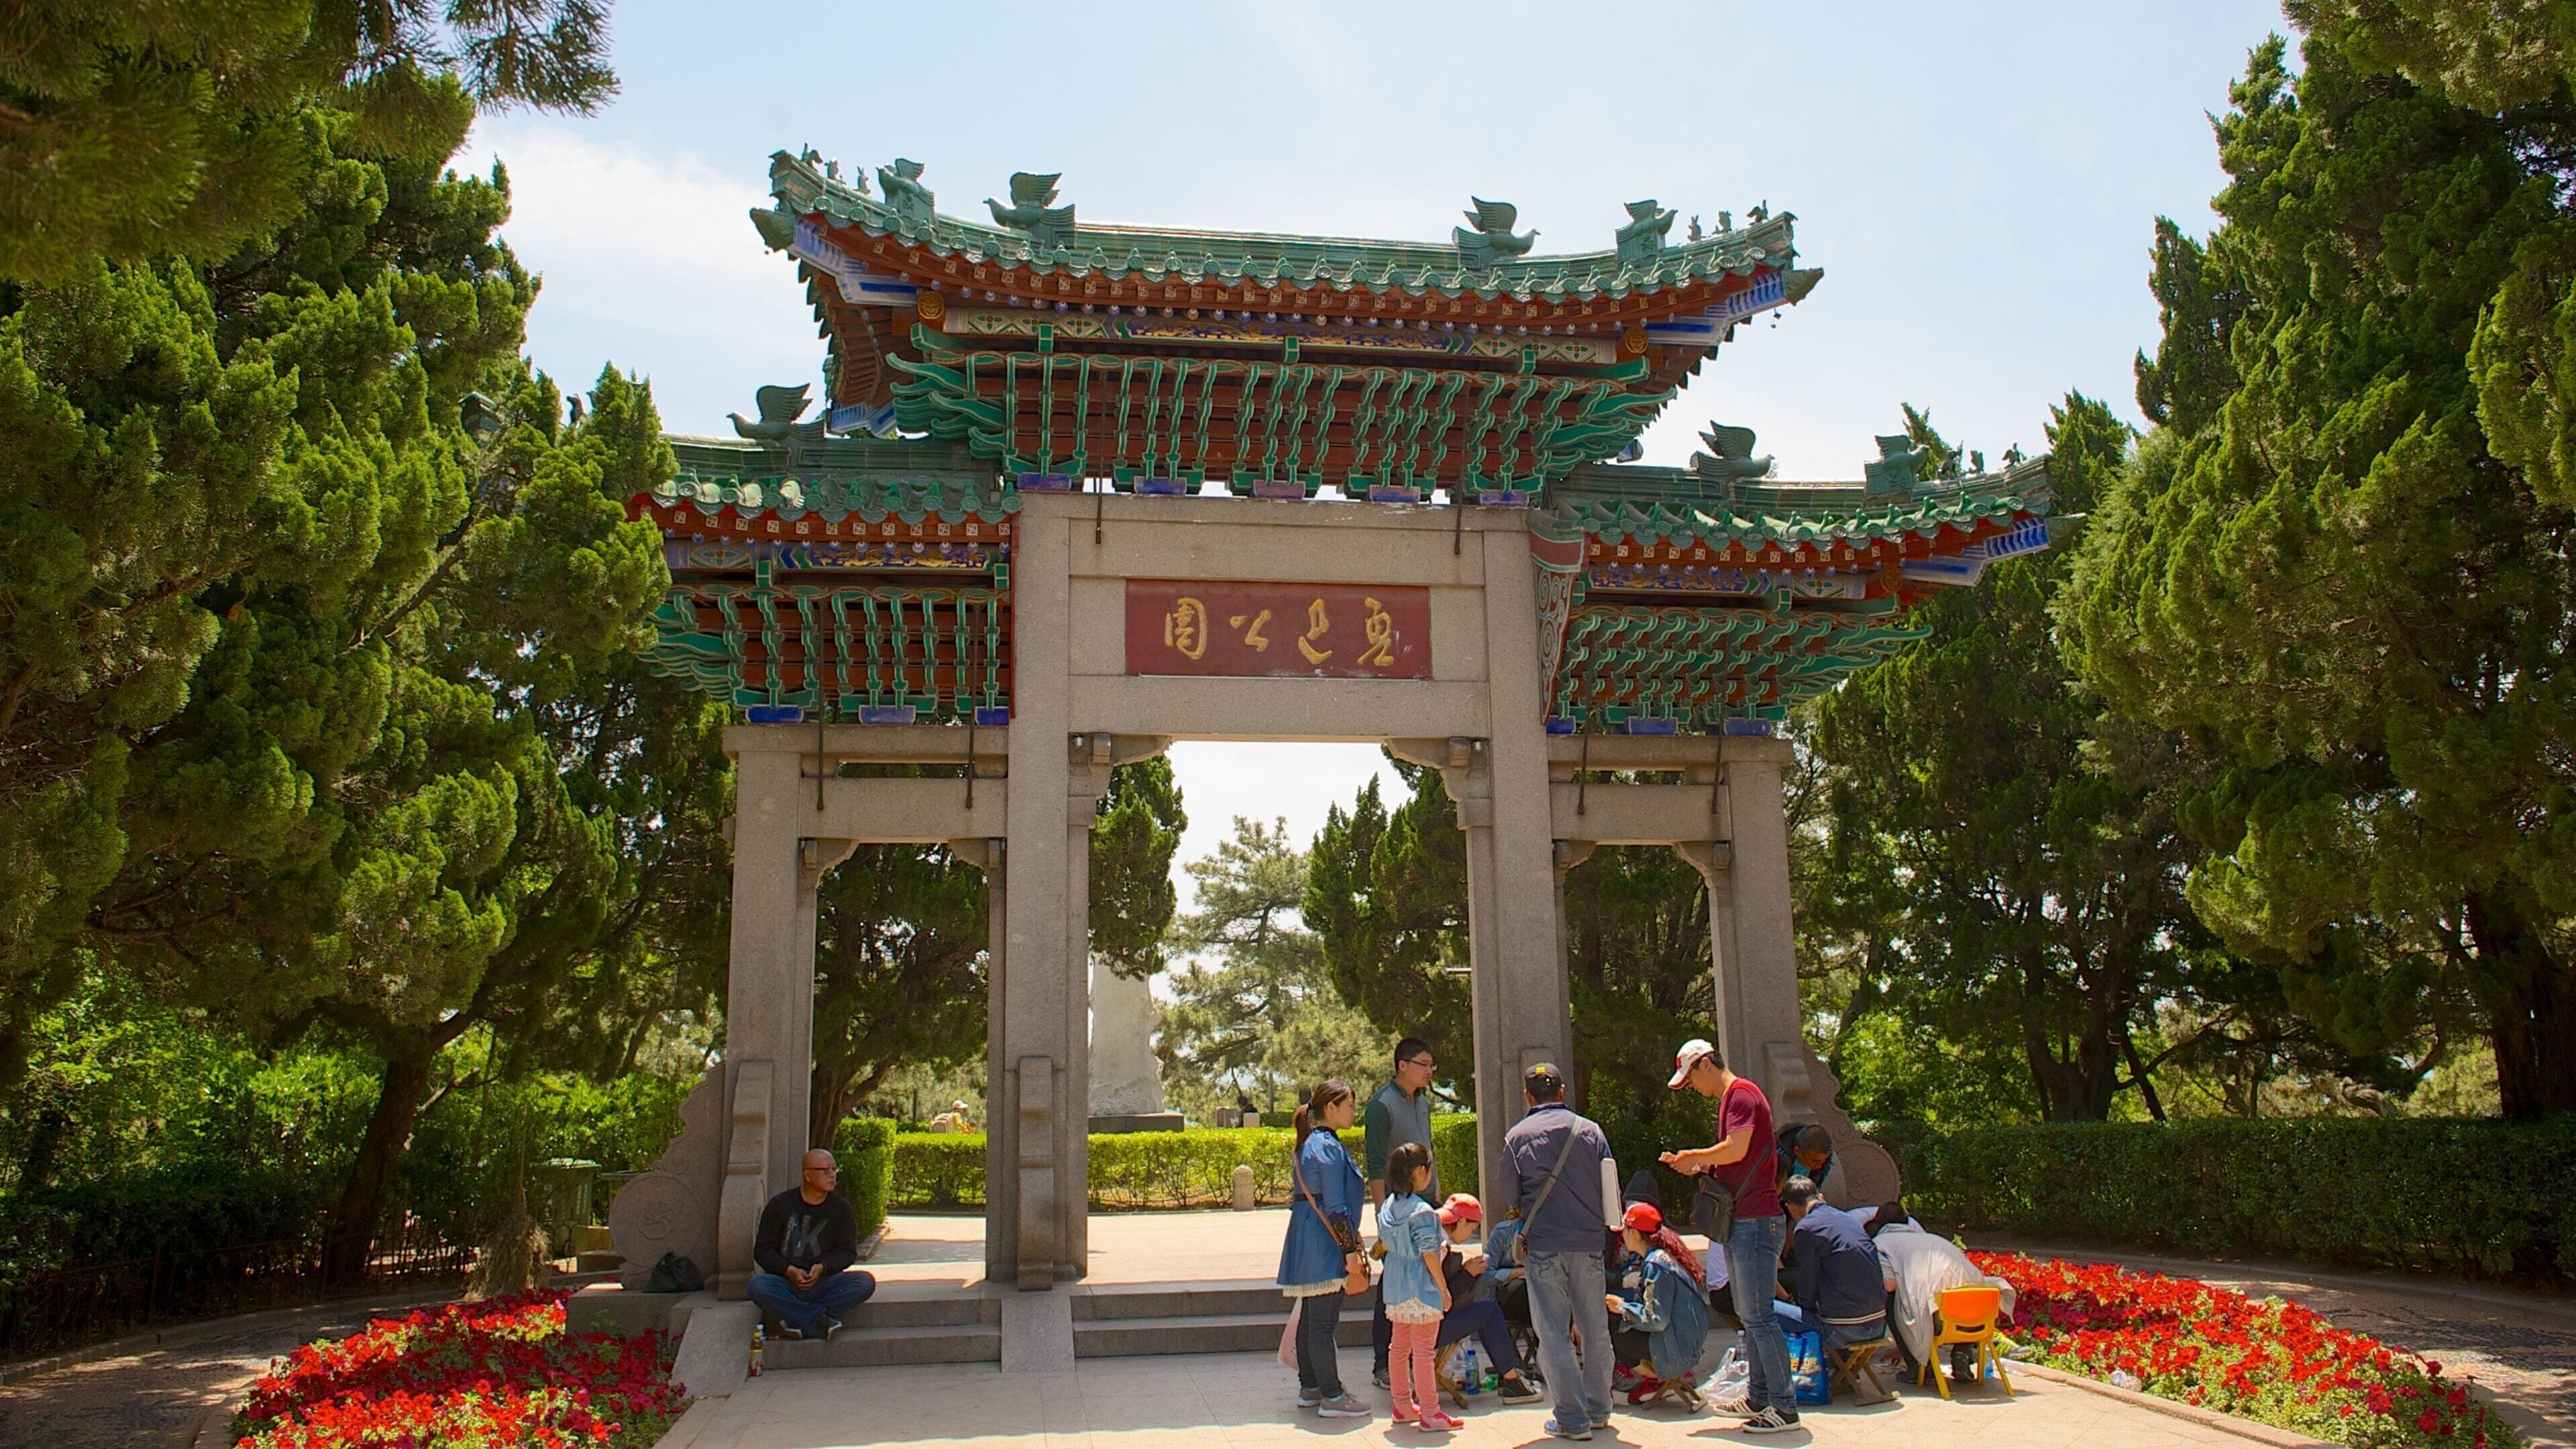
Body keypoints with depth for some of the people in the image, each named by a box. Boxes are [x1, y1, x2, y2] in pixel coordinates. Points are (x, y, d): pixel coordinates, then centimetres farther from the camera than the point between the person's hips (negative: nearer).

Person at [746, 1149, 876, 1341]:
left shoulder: (841, 1208, 8)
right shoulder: (780, 1205, 3)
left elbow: (848, 1252, 7)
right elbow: (763, 1250, 1)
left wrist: (822, 1268, -14)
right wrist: (790, 1271, -17)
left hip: (824, 1281, 1)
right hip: (785, 1280, -1)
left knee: (866, 1282, -25)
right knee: (757, 1286, -34)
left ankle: (799, 1320, -26)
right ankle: (821, 1320, -29)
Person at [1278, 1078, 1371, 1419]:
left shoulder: (1310, 1144, 15)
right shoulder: (1328, 1147, -16)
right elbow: (1335, 1207, -19)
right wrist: (1350, 1249, -15)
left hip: (1306, 1247, 10)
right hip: (1323, 1247, -10)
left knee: (1309, 1319, 14)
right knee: (1323, 1323, -7)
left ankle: (1309, 1388, 22)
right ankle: (1332, 1397, -4)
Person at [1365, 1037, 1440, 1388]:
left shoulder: (1423, 1101, 13)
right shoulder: (1382, 1105, -12)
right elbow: (1376, 1164, -14)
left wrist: (1437, 1191, 18)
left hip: (1426, 1204, 8)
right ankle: (1382, 1366, 4)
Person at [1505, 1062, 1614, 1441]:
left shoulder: (1516, 1136, -3)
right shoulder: (1590, 1130, 2)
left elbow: (1512, 1199, 3)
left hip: (1543, 1245, -2)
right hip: (1589, 1243, 2)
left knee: (1554, 1334, 3)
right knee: (1596, 1331, 13)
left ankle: (1572, 1419, 3)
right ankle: (1599, 1411, 23)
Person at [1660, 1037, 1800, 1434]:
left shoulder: (1742, 1094, -12)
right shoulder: (1730, 1099, 19)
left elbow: (1736, 1149, -24)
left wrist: (1694, 1156, -10)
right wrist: (1700, 1165, 11)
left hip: (1757, 1221, -11)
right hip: (1740, 1223, 11)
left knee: (1758, 1316, -8)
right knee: (1749, 1315, 15)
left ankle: (1785, 1406, -4)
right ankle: (1758, 1396, 22)